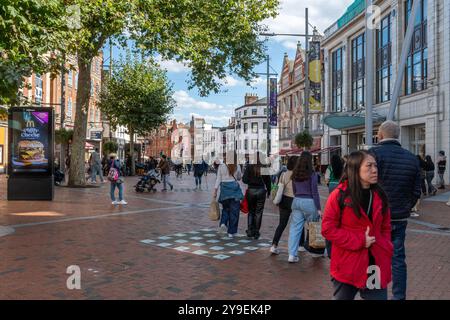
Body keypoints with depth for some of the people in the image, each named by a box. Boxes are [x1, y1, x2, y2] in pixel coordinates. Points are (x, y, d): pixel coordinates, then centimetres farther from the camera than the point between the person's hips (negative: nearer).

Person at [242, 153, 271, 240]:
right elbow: (268, 181, 0)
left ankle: (250, 231, 11)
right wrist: (268, 191, 11)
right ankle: (256, 232, 11)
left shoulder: (249, 167, -7)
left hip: (251, 190, 0)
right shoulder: (264, 168, -5)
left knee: (251, 211, 14)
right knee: (258, 212, 8)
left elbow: (244, 180, -9)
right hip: (261, 190, 0)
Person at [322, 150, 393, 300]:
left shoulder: (380, 196, 5)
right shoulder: (339, 195, -11)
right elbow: (328, 228, -11)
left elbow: (385, 228, 15)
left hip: (376, 265, 4)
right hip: (346, 267, -3)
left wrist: (386, 251, 2)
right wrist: (357, 242, -16)